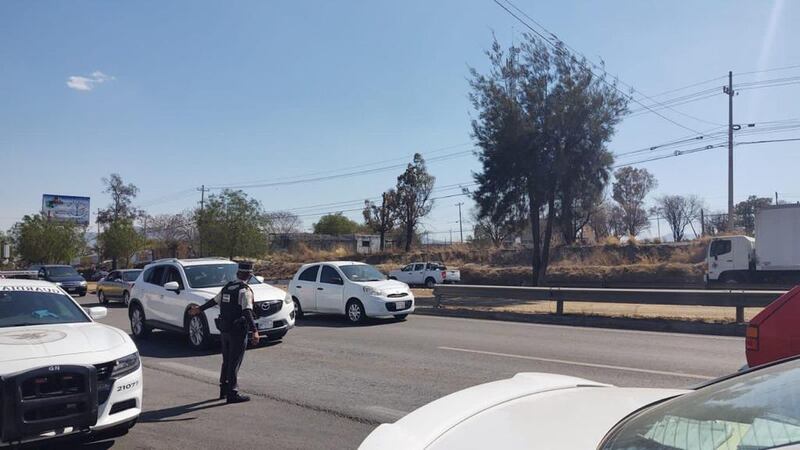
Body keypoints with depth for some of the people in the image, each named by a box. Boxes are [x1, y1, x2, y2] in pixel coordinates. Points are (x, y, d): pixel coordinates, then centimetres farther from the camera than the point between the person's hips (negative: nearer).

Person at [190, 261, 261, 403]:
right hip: (238, 331, -7)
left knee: (226, 361, 19)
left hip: (224, 330, 7)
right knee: (234, 363, -1)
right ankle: (232, 394, 2)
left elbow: (214, 301, 22)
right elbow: (247, 312, -28)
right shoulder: (245, 291, -15)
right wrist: (254, 331, -35)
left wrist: (199, 309, 39)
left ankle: (224, 390, 31)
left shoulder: (227, 287, 8)